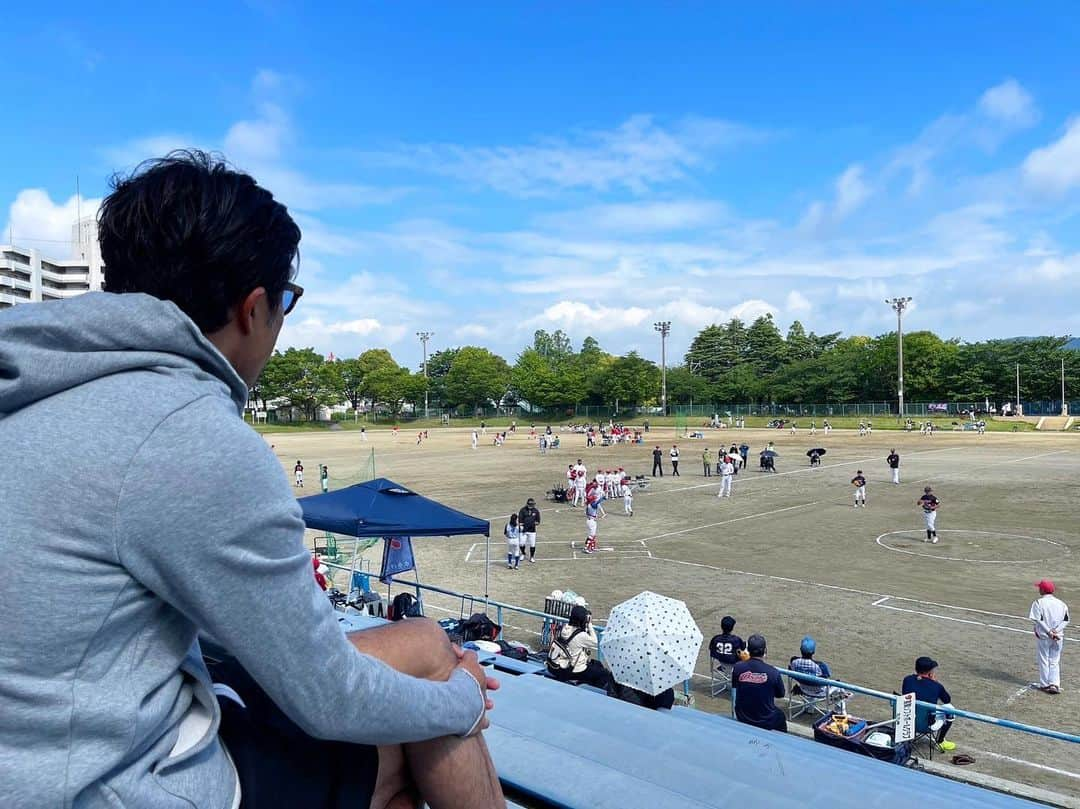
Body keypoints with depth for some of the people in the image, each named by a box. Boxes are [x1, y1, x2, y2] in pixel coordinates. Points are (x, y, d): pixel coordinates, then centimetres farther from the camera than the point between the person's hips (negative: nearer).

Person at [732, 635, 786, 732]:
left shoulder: (737, 668, -17)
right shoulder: (773, 672, -22)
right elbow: (780, 695, -5)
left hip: (742, 720, 2)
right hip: (766, 722, -2)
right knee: (780, 716, 31)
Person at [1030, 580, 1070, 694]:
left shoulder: (1038, 602, -10)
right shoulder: (1061, 603, 4)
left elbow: (1037, 619, -18)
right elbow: (1066, 620, -2)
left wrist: (1049, 632, -15)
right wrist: (1056, 631, -10)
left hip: (1043, 636, -4)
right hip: (1058, 637, 4)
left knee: (1043, 661, 9)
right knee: (1055, 662, 13)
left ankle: (1045, 685, 14)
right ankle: (1054, 684, 4)